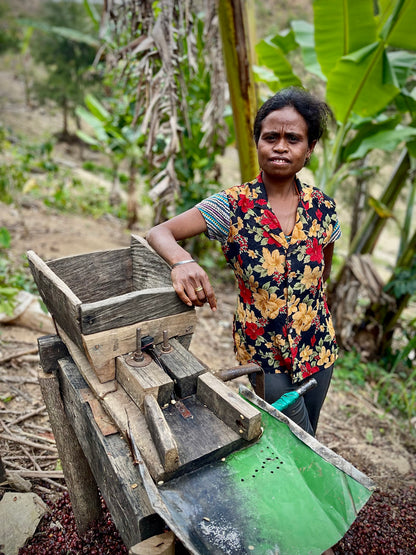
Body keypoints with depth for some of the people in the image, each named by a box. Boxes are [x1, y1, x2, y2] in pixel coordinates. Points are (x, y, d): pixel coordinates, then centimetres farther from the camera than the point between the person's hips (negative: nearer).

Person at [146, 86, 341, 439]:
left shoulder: (322, 208, -6)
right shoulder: (233, 206, -16)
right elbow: (159, 232, -21)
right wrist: (182, 261, -40)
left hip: (316, 346, 4)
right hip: (264, 351, -3)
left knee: (305, 441, 22)